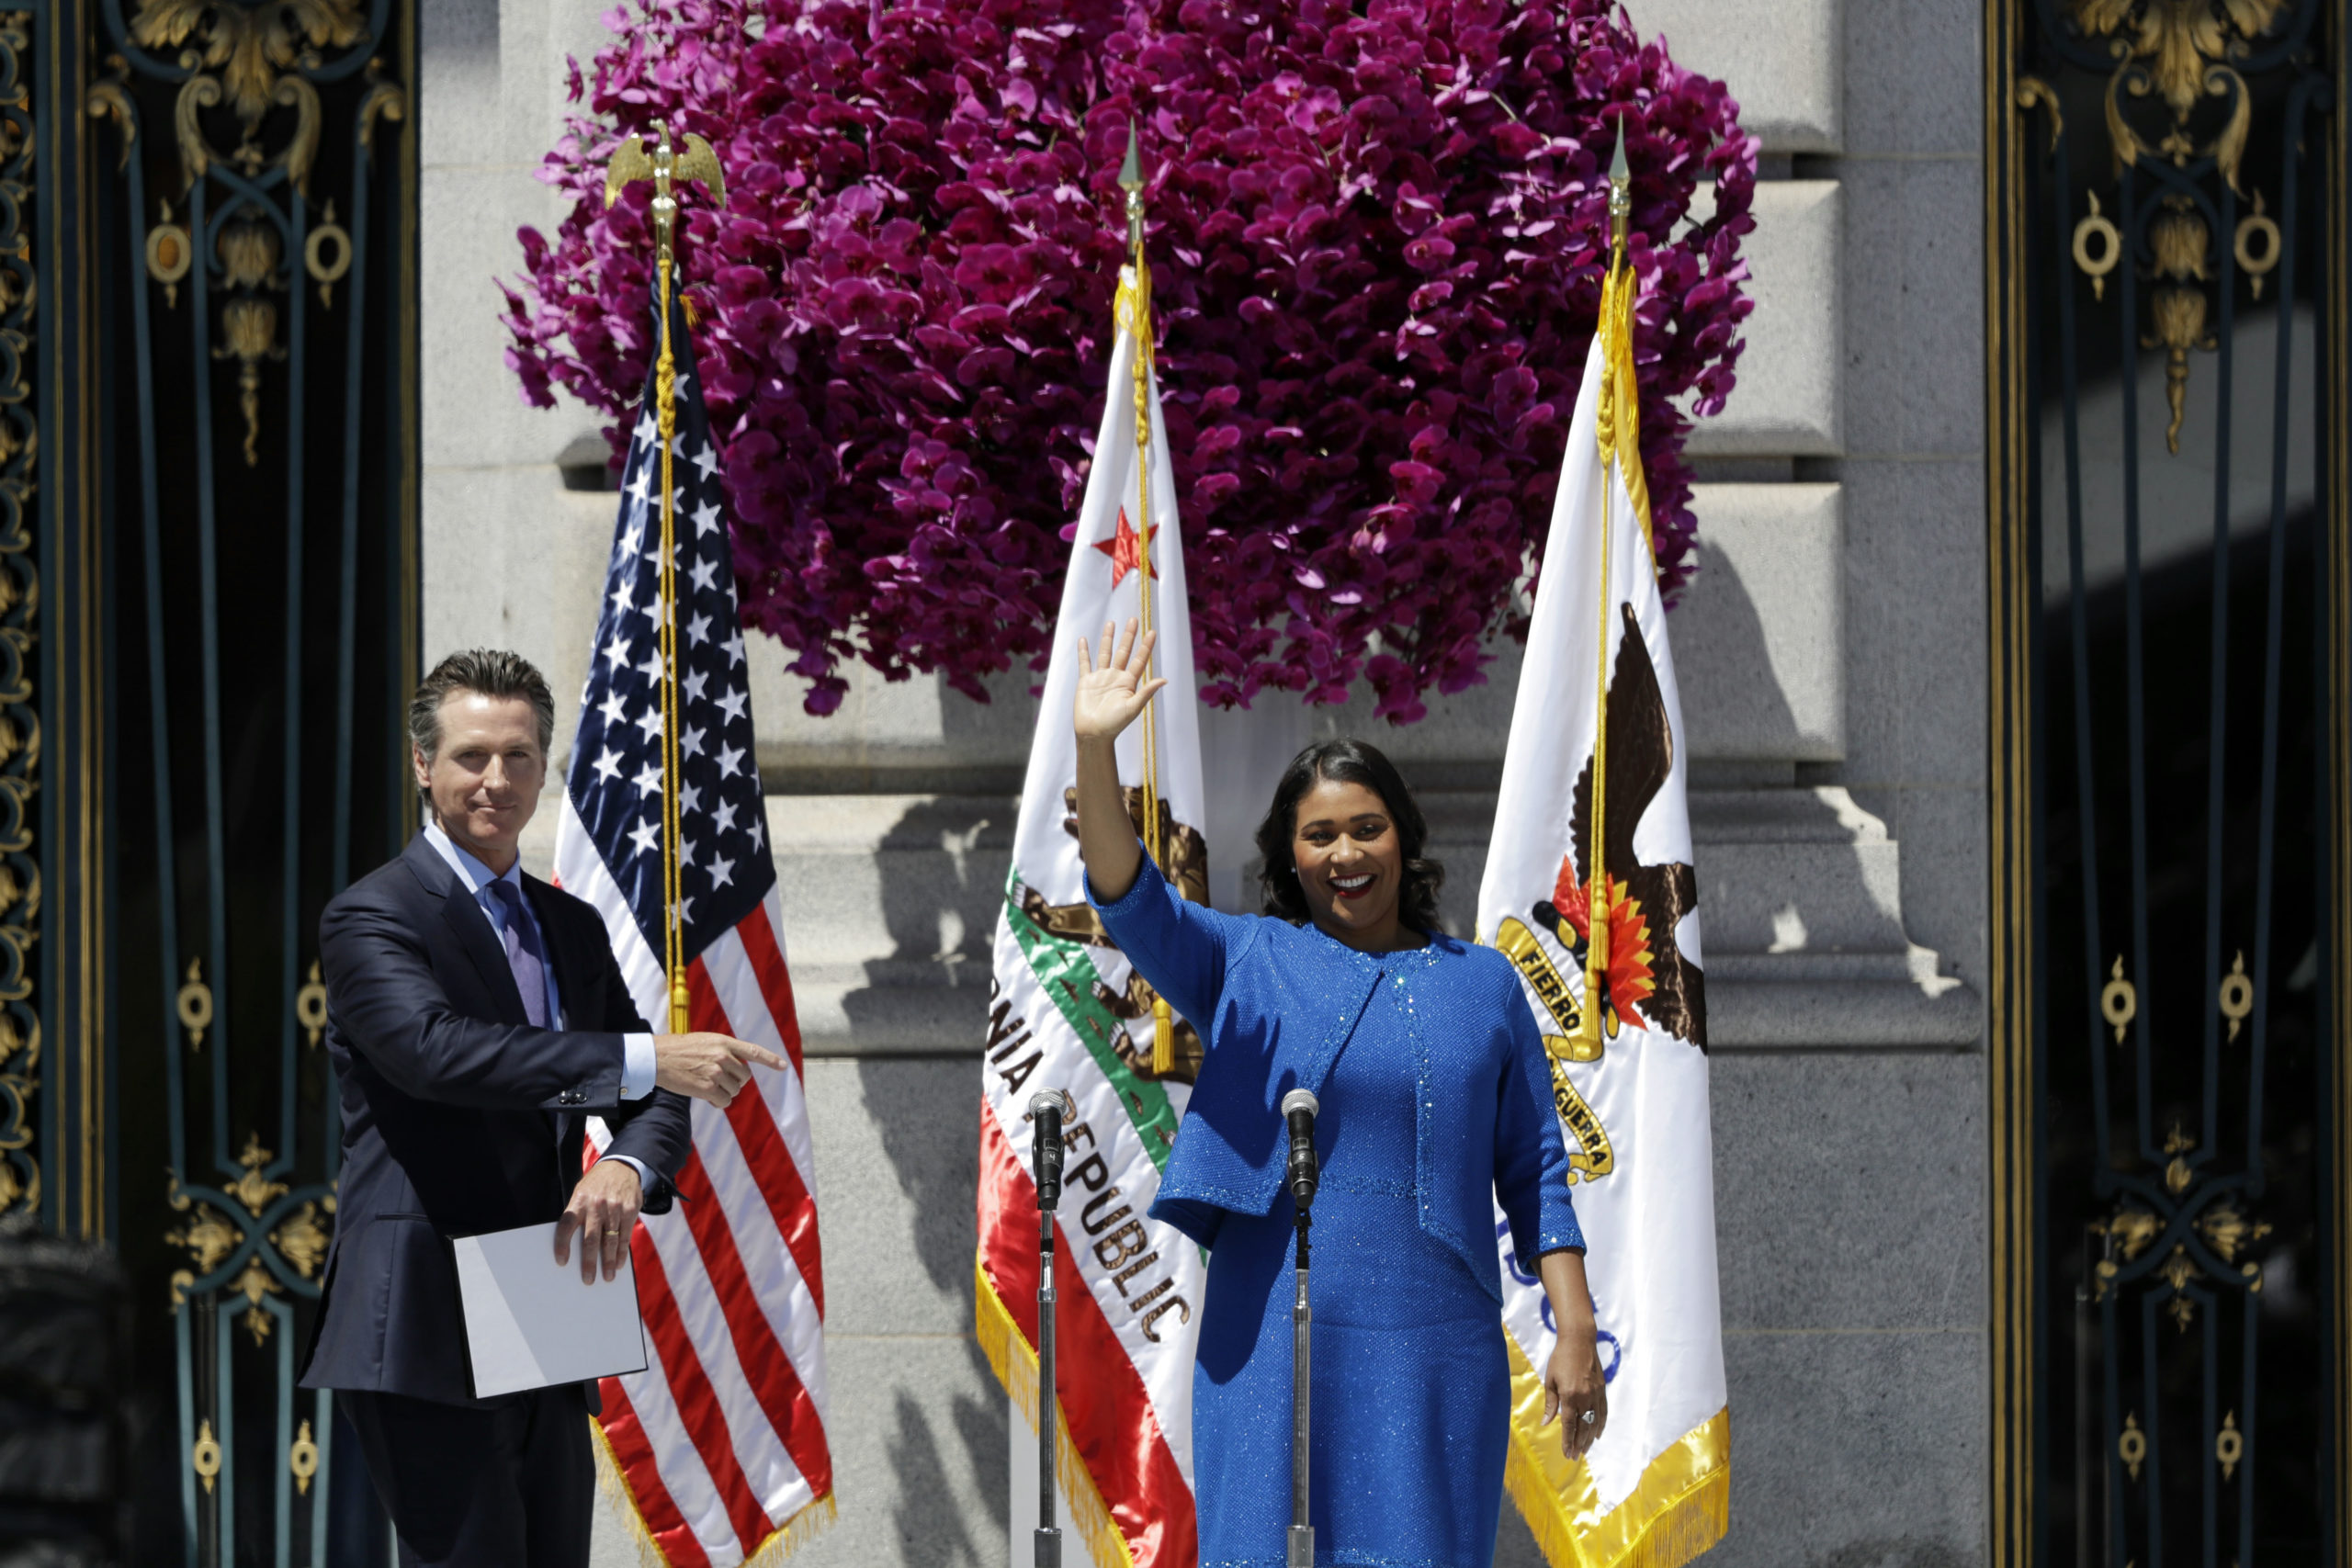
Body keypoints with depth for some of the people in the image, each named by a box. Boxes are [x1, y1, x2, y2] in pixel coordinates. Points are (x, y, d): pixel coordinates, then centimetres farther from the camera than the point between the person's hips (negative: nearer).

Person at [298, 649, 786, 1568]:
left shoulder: (574, 929, 19)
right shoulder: (370, 920, -5)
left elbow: (654, 1100, 16)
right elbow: (433, 1049, -24)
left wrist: (628, 1166, -10)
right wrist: (641, 1059, -31)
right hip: (426, 1343, -7)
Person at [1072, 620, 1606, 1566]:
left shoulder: (1482, 986, 12)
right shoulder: (1248, 964, 8)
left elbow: (1533, 1172, 10)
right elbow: (1131, 901, -9)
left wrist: (1576, 1332, 2)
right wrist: (1094, 750, -23)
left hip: (1435, 1354, 1)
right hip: (1277, 1345, -1)